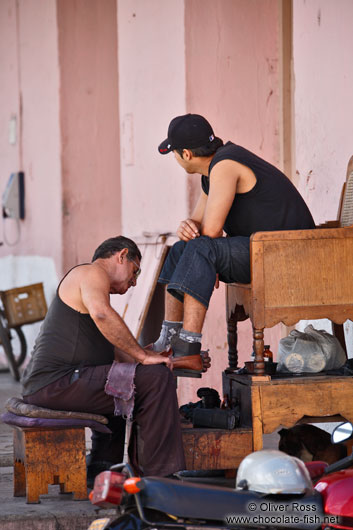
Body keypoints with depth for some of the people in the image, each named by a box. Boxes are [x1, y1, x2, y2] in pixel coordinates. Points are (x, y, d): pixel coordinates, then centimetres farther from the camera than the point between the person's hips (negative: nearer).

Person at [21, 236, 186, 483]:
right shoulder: (92, 272, -3)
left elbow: (117, 349, 31)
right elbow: (102, 314, -26)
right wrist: (144, 356, -20)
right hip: (58, 381, -11)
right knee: (157, 378, -17)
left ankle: (101, 468, 34)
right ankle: (161, 476, -16)